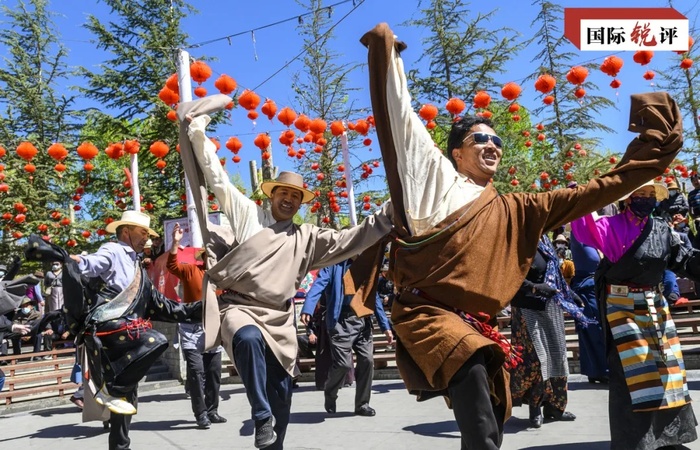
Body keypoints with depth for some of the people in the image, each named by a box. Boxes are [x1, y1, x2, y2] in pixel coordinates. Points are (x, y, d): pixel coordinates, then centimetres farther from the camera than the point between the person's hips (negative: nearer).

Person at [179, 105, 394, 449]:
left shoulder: (308, 237, 13)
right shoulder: (248, 214, 8)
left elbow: (352, 240, 7)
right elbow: (218, 179, 6)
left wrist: (390, 212, -2)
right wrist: (199, 134, 2)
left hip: (279, 320, 3)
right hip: (239, 307, -3)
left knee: (282, 395, 5)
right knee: (249, 338, -38)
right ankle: (261, 417, -23)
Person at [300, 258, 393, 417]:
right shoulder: (334, 263, 1)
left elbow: (374, 297, 17)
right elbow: (319, 285, -12)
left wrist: (385, 326, 13)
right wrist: (307, 310, -30)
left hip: (363, 320, 5)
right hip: (342, 321, -5)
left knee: (367, 361, -2)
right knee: (343, 363, -9)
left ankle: (362, 404, 17)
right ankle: (330, 394, 22)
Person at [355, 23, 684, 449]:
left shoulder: (515, 211, 17)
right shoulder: (438, 179, 7)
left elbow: (594, 192, 18)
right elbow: (401, 119, 6)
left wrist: (653, 146, 18)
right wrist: (387, 52, 8)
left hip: (475, 329, 6)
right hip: (428, 313, -5)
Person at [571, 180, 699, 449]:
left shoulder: (662, 228, 8)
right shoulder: (613, 226, -7)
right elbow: (586, 233, -24)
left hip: (654, 304, 6)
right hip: (622, 305, -6)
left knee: (665, 364, 12)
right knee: (632, 369, -5)